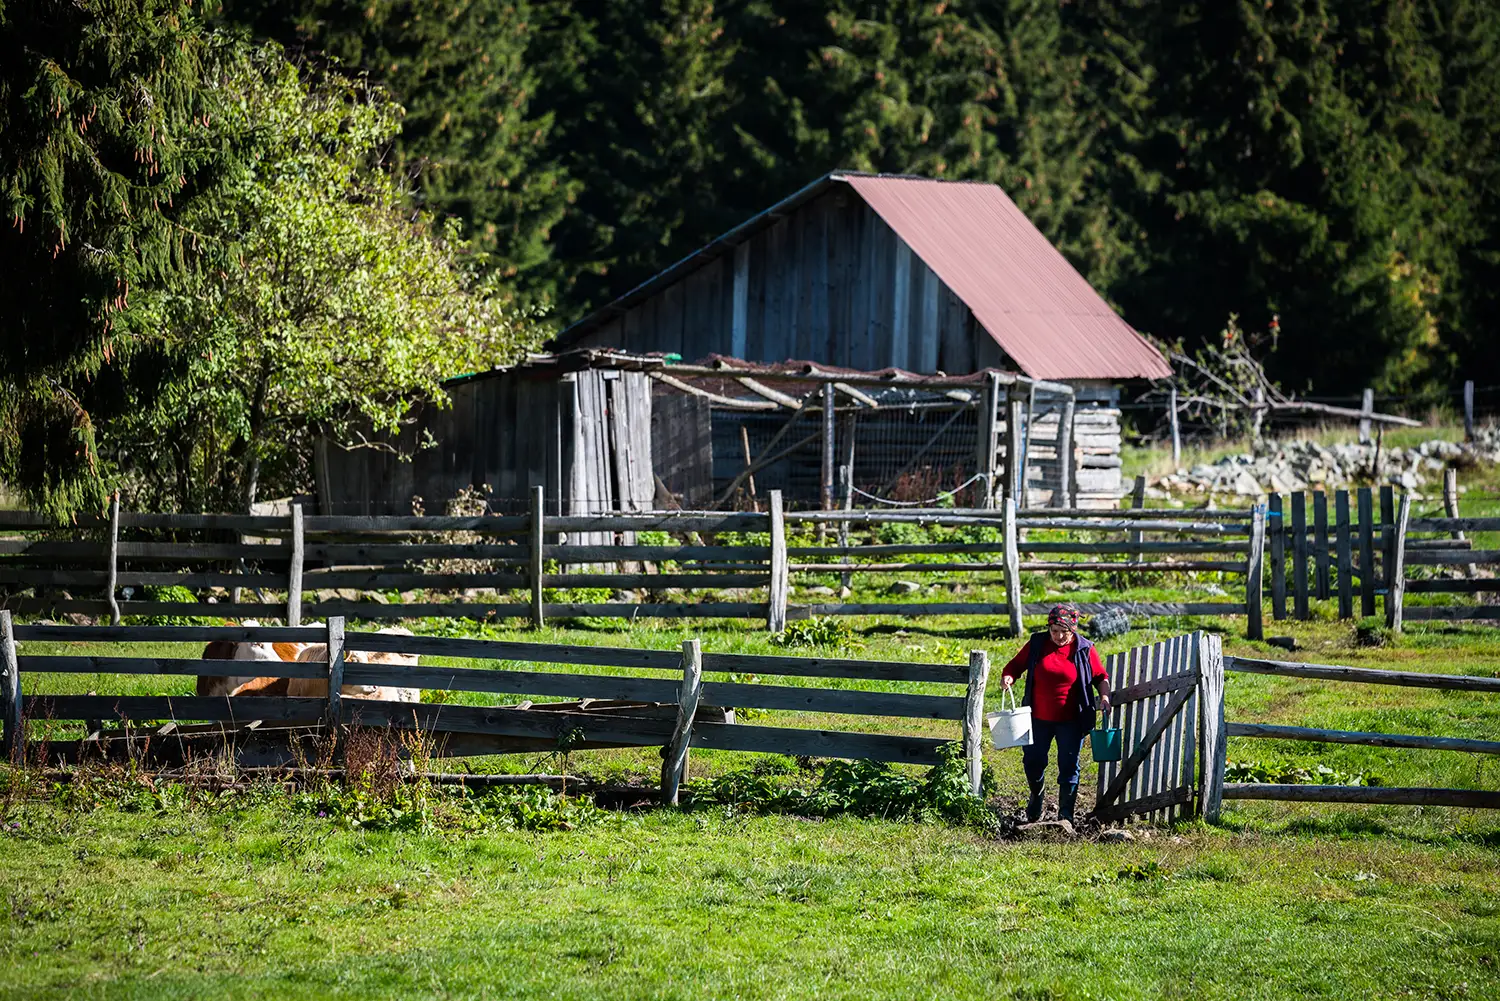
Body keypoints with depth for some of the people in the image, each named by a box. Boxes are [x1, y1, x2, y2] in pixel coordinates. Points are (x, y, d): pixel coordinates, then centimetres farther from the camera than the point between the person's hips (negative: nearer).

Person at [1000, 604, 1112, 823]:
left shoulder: (1085, 650, -3)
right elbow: (1016, 665, 7)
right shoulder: (1037, 644, 0)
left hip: (1070, 721, -2)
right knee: (1033, 761, 12)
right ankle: (1036, 795, 41)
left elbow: (1100, 677, 5)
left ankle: (1065, 814, 7)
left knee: (1068, 767, -1)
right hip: (1039, 718, 2)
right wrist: (1008, 677, -14)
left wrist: (1104, 697, -12)